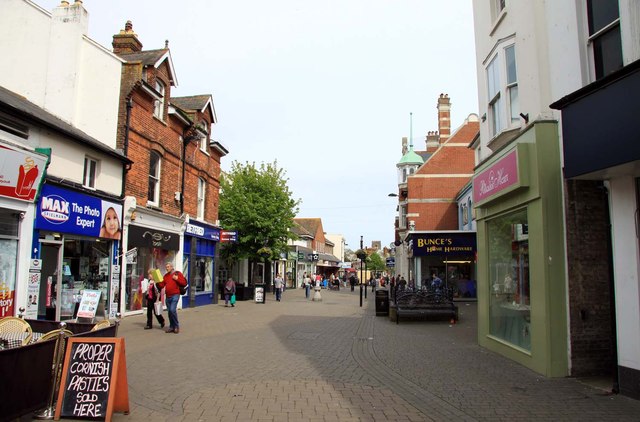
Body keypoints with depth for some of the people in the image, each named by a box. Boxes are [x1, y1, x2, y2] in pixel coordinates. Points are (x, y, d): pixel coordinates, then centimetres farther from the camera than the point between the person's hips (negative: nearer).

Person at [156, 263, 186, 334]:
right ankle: (172, 327, 20)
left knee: (172, 310, -18)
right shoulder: (165, 276, 16)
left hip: (175, 295, -6)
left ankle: (177, 326, -3)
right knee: (169, 311, 9)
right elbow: (161, 286, 13)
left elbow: (184, 283, -5)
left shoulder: (178, 273, 1)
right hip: (168, 296, 6)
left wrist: (177, 279, -14)